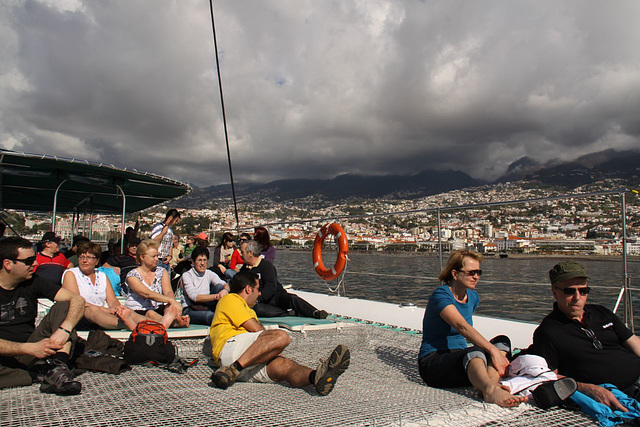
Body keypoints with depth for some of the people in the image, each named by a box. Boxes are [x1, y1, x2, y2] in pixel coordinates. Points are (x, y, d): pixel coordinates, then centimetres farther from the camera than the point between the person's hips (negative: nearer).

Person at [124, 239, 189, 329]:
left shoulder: (162, 272, 11)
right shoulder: (132, 275, -4)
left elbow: (168, 292, -5)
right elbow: (148, 294, -20)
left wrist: (173, 303, -30)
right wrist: (171, 300, -34)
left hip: (158, 309, 4)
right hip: (137, 312, -3)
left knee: (172, 308, -29)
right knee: (151, 314, -37)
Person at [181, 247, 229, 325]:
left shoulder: (210, 274, 11)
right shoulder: (187, 275, -4)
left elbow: (225, 285, -5)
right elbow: (195, 297, -17)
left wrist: (225, 290, -32)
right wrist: (216, 296, -28)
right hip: (189, 310, -5)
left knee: (219, 287, -19)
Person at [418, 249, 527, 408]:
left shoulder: (473, 297, 11)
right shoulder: (440, 295, -15)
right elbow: (462, 326, -30)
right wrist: (492, 350, -37)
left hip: (460, 357, 8)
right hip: (432, 362, -8)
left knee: (502, 341, -14)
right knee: (474, 352, -36)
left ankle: (489, 385, -40)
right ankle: (491, 390, -65)